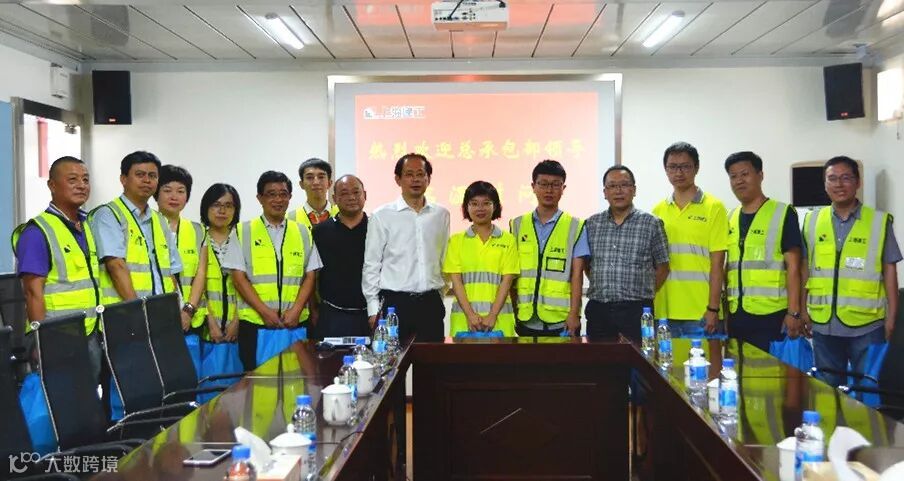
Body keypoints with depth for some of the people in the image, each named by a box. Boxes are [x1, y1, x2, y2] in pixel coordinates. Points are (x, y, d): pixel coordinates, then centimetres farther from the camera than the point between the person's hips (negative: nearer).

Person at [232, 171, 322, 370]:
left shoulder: (302, 233, 12)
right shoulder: (244, 232, 5)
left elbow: (310, 276, 8)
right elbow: (238, 277, -1)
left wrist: (296, 309, -7)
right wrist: (264, 311, -10)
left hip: (295, 322, 2)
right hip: (255, 323, -2)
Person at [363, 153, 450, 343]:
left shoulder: (441, 215, 8)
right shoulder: (382, 216, -1)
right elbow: (371, 265, 0)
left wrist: (440, 299, 12)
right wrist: (373, 309, -2)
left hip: (431, 303, 3)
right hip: (394, 302, -3)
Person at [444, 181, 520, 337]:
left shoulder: (508, 240, 6)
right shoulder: (456, 240, 8)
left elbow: (507, 280, 0)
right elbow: (456, 280, 2)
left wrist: (492, 315, -10)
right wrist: (470, 314, -10)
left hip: (499, 317, 0)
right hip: (464, 316, 1)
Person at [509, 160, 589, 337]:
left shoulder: (576, 227, 2)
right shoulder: (517, 225, 9)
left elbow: (577, 275, -2)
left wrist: (574, 313, -8)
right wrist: (512, 312, 6)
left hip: (561, 322, -2)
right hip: (526, 320, 2)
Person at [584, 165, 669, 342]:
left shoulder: (651, 223, 1)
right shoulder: (591, 224, 9)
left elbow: (662, 266, 6)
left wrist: (642, 294, 5)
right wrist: (601, 289, 9)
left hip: (636, 311, -2)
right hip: (598, 310, 3)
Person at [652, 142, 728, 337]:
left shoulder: (713, 207, -1)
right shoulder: (658, 211, 11)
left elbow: (717, 264, -4)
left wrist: (713, 308, -10)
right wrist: (648, 306, 8)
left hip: (701, 313, -3)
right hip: (663, 312, 4)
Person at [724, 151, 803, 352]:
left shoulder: (783, 213, -4)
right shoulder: (731, 217, 12)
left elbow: (793, 266, -8)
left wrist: (793, 312, -14)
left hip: (771, 315, -5)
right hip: (736, 315, 5)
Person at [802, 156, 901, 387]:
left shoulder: (879, 221, 0)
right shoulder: (812, 220, 5)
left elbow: (889, 270, 2)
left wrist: (891, 317, -2)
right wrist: (801, 309, 7)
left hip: (867, 325, -2)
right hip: (824, 324, 2)